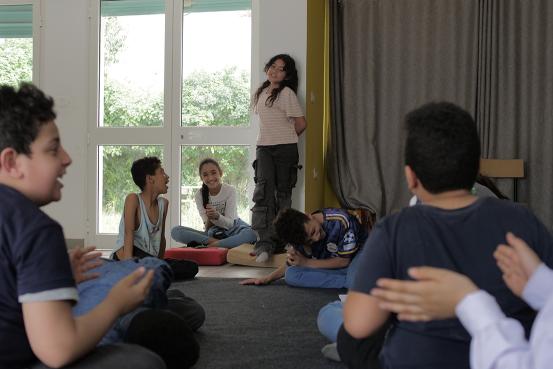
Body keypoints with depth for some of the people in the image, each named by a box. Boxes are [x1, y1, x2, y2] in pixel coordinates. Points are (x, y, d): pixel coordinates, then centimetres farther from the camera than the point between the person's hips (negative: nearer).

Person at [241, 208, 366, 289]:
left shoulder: (340, 220, -27)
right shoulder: (302, 237, -11)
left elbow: (343, 260, -17)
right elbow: (292, 264, 9)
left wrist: (306, 262, -17)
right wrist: (267, 278, -3)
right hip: (330, 267, 7)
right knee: (291, 275, -24)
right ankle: (349, 282, -24)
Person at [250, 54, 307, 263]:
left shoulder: (287, 93, -5)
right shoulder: (261, 92, 15)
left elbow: (301, 124, -4)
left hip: (285, 149, -4)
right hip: (264, 149, 4)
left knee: (282, 194, 3)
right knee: (263, 192, -10)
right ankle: (265, 242, -14)